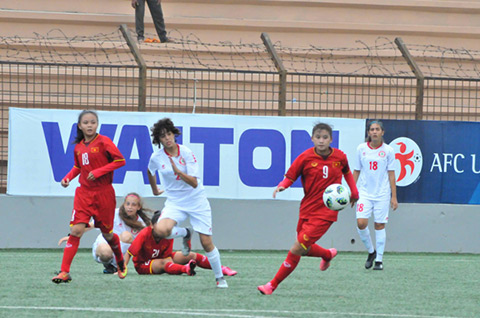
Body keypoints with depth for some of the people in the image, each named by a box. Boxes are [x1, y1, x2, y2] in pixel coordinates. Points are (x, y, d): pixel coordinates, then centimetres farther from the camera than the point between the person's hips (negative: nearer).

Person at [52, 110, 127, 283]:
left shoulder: (103, 142, -8)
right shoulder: (78, 147, 8)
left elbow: (120, 160, -11)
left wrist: (98, 172, -18)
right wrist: (68, 177, 5)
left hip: (104, 193, -3)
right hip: (84, 193, 3)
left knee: (107, 233, 10)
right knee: (76, 230, -12)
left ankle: (121, 263, 40)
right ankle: (64, 272, -14)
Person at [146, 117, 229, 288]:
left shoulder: (186, 153, -14)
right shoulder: (156, 157, -7)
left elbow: (194, 183, -20)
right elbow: (150, 172, 18)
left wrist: (178, 172, -35)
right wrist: (154, 190, 30)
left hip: (197, 201, -2)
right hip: (175, 202, 2)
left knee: (206, 242, -3)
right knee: (161, 230, -28)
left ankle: (219, 277, 18)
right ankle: (185, 234, 6)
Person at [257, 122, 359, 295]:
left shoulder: (340, 157, -2)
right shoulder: (305, 157, -7)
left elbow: (346, 172, 20)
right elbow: (290, 177, -5)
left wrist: (354, 191, 12)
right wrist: (281, 186, -26)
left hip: (326, 211, -3)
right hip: (307, 208, 3)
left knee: (298, 248, -12)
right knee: (304, 249, 17)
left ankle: (273, 285, -5)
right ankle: (328, 255, 51)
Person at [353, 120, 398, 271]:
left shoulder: (388, 150, 0)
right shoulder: (361, 149, 3)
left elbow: (391, 174, 3)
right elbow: (356, 171, 11)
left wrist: (394, 196, 0)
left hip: (382, 194, -1)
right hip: (364, 192, 1)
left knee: (380, 225, -1)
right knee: (361, 223, -13)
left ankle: (379, 259, 9)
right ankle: (371, 251, 11)